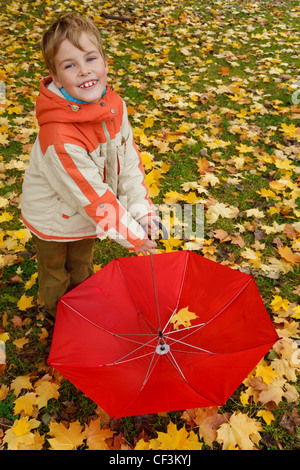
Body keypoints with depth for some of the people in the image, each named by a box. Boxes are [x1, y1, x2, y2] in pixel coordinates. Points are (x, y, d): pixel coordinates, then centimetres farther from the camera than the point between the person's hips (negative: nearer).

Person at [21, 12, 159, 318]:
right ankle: (58, 318, 57)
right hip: (54, 221, -5)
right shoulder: (58, 139, -39)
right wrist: (132, 236, -22)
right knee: (55, 277, 25)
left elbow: (129, 160, -11)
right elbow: (95, 198, -32)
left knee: (82, 265, 33)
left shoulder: (114, 104, -17)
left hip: (85, 213, 6)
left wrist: (142, 211, -16)